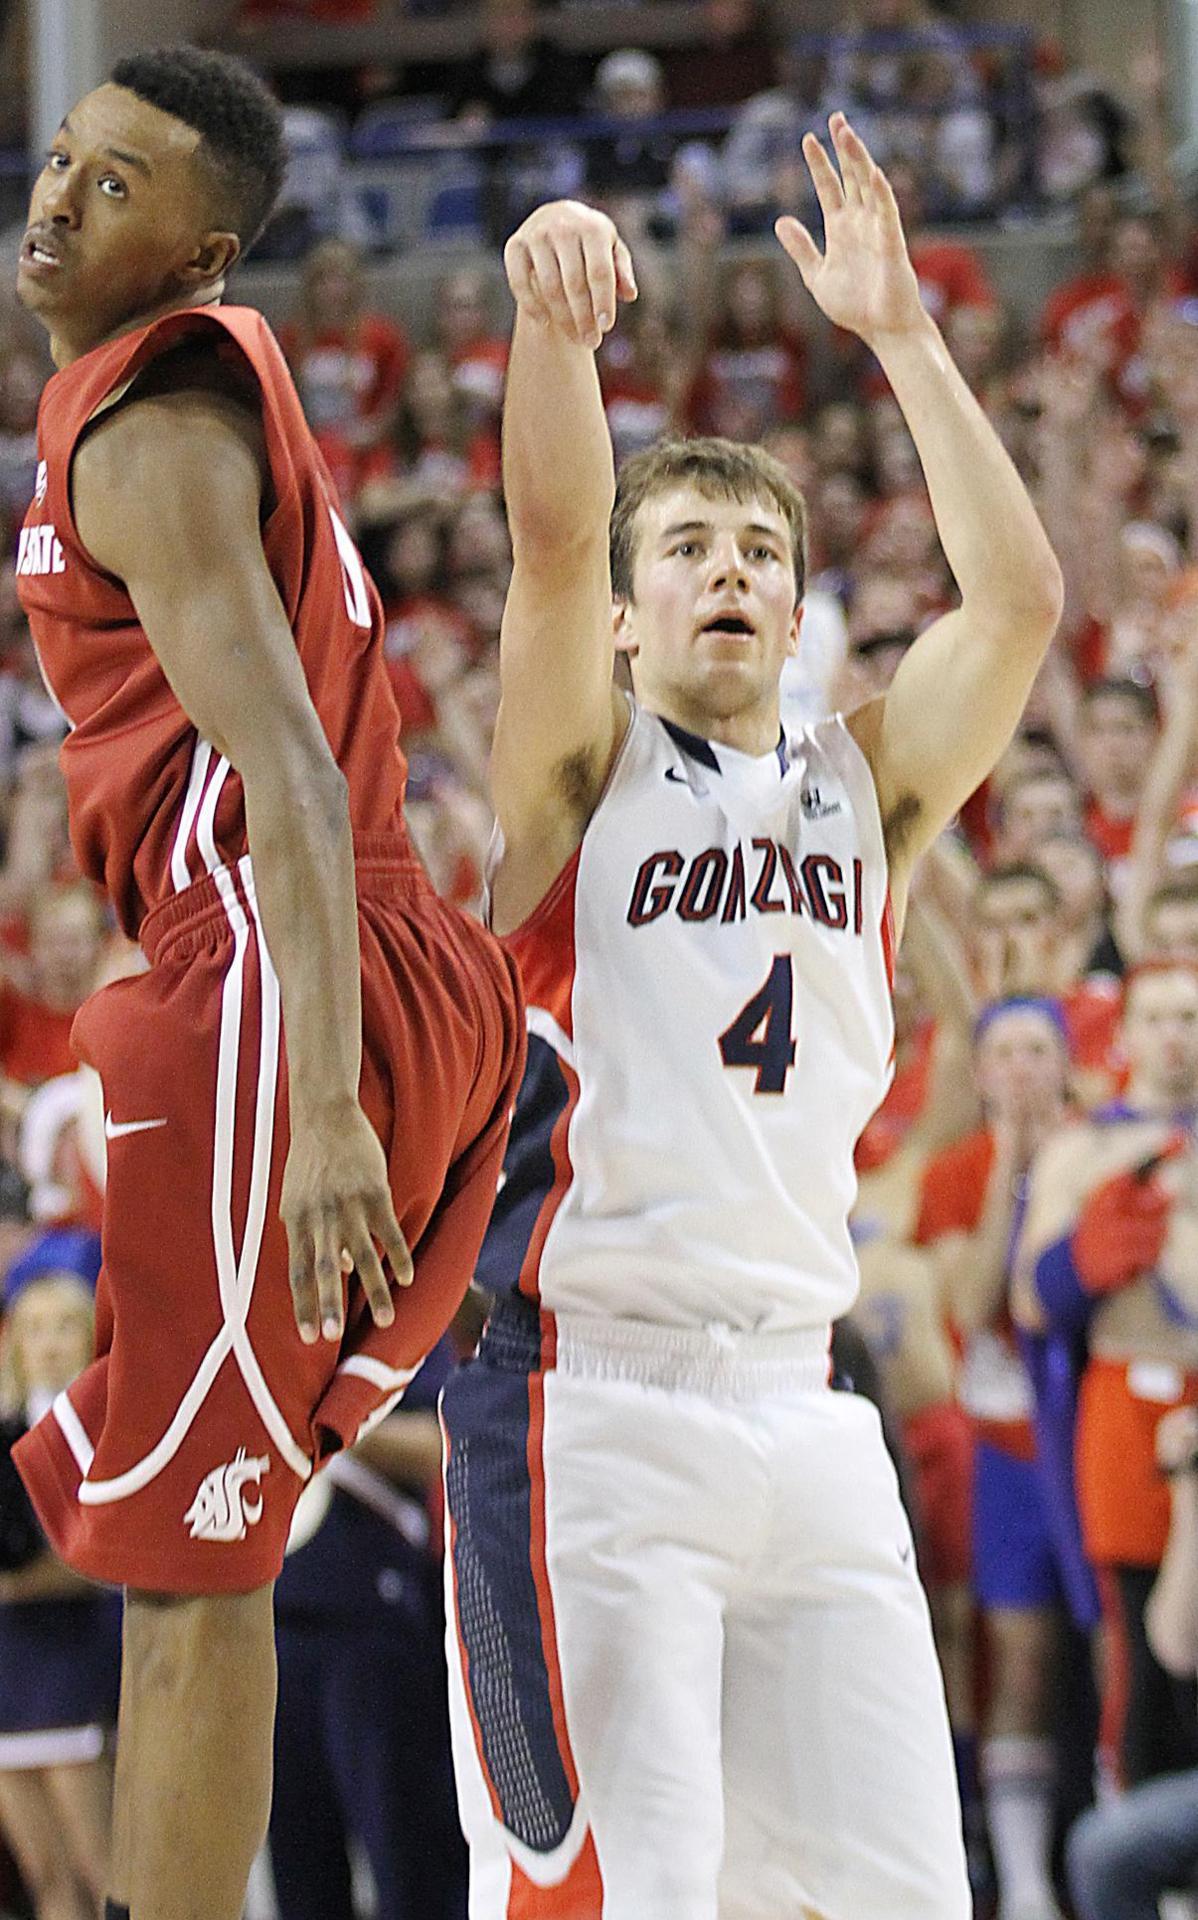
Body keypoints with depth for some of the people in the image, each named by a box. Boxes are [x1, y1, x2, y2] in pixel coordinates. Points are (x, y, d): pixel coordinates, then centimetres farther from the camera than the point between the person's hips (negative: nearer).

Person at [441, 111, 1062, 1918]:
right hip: (588, 1395, -5)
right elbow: (552, 538, -14)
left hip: (799, 1403, 5)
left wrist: (900, 333, -1)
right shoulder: (583, 771, 5)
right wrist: (553, 320, -32)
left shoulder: (867, 786, 16)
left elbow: (1020, 598, 1)